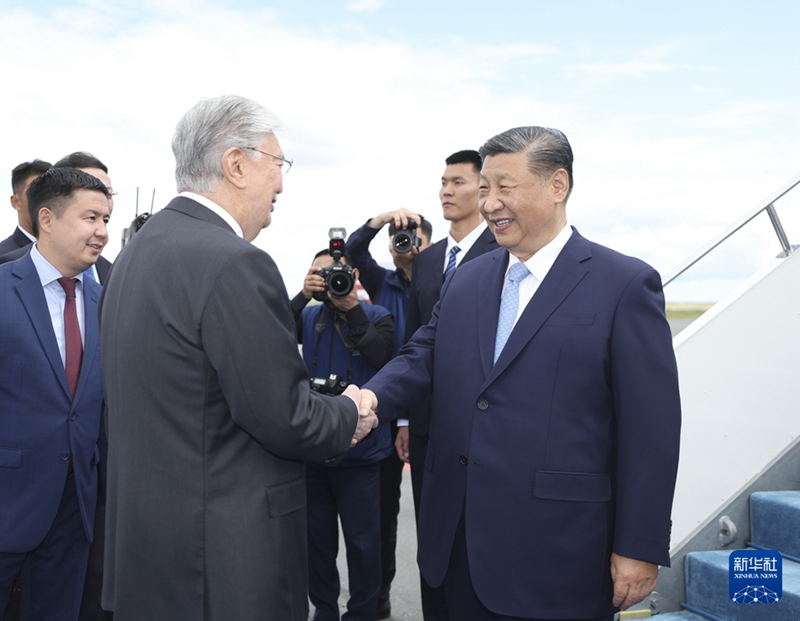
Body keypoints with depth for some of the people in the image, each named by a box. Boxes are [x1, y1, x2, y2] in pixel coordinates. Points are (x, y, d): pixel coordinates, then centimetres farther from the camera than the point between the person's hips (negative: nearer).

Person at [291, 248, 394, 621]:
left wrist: (351, 306, -20)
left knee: (362, 541, 5)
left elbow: (382, 357, -18)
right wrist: (303, 296, -18)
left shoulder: (376, 316, -1)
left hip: (359, 448, -3)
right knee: (317, 537, 15)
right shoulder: (309, 316, 6)